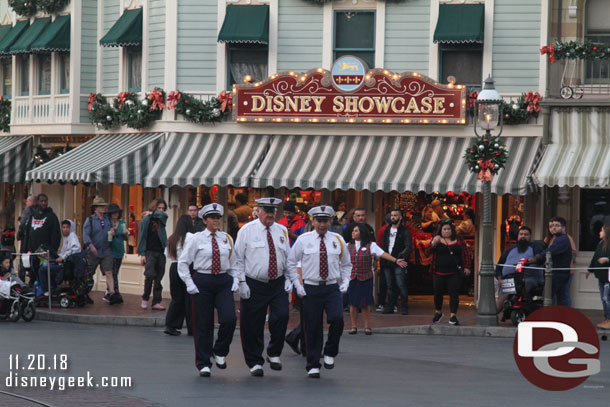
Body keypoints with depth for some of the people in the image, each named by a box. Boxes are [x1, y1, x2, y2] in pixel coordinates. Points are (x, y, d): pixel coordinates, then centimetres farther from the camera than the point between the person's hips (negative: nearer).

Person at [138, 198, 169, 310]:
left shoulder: (162, 219, 13)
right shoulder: (146, 220, 1)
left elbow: (164, 215, -11)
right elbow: (142, 237, 0)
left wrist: (151, 213, 0)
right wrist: (142, 254, -6)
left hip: (161, 252, 4)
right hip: (150, 252, -4)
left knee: (158, 278, 3)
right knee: (150, 275, -16)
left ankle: (157, 302, 5)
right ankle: (145, 299, 0)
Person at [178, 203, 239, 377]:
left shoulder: (227, 239, 10)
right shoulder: (196, 239, -1)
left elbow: (234, 263, 18)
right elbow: (183, 262, 1)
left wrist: (235, 281, 5)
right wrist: (190, 284, -6)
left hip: (224, 282, 2)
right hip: (203, 282, -2)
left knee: (229, 319, -15)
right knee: (203, 324, 1)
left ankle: (220, 352, 8)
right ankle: (203, 363, 13)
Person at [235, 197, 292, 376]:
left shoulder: (282, 231, 10)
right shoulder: (246, 231, -1)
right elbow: (238, 259, -1)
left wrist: (289, 280, 3)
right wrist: (242, 283, -8)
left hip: (278, 284, 2)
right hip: (254, 285, -2)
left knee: (281, 316, -17)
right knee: (252, 326, 0)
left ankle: (274, 354, 1)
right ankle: (255, 363, 13)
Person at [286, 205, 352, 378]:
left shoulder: (338, 240, 7)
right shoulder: (303, 240, 1)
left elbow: (346, 264, 19)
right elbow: (291, 262, 7)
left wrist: (345, 283, 5)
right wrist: (297, 285, -1)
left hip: (332, 288, 1)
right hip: (311, 288, -1)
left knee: (337, 319, -20)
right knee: (312, 327, 0)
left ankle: (330, 353, 4)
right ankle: (313, 365, 11)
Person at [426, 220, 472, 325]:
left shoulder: (459, 241, 6)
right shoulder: (437, 240, 6)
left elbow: (466, 254, 6)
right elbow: (428, 250, -6)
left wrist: (466, 267, -3)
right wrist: (433, 243, -24)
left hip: (454, 273, -1)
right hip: (439, 273, 1)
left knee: (454, 293, -7)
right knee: (438, 293, 9)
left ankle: (453, 316, -7)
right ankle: (438, 312, 30)